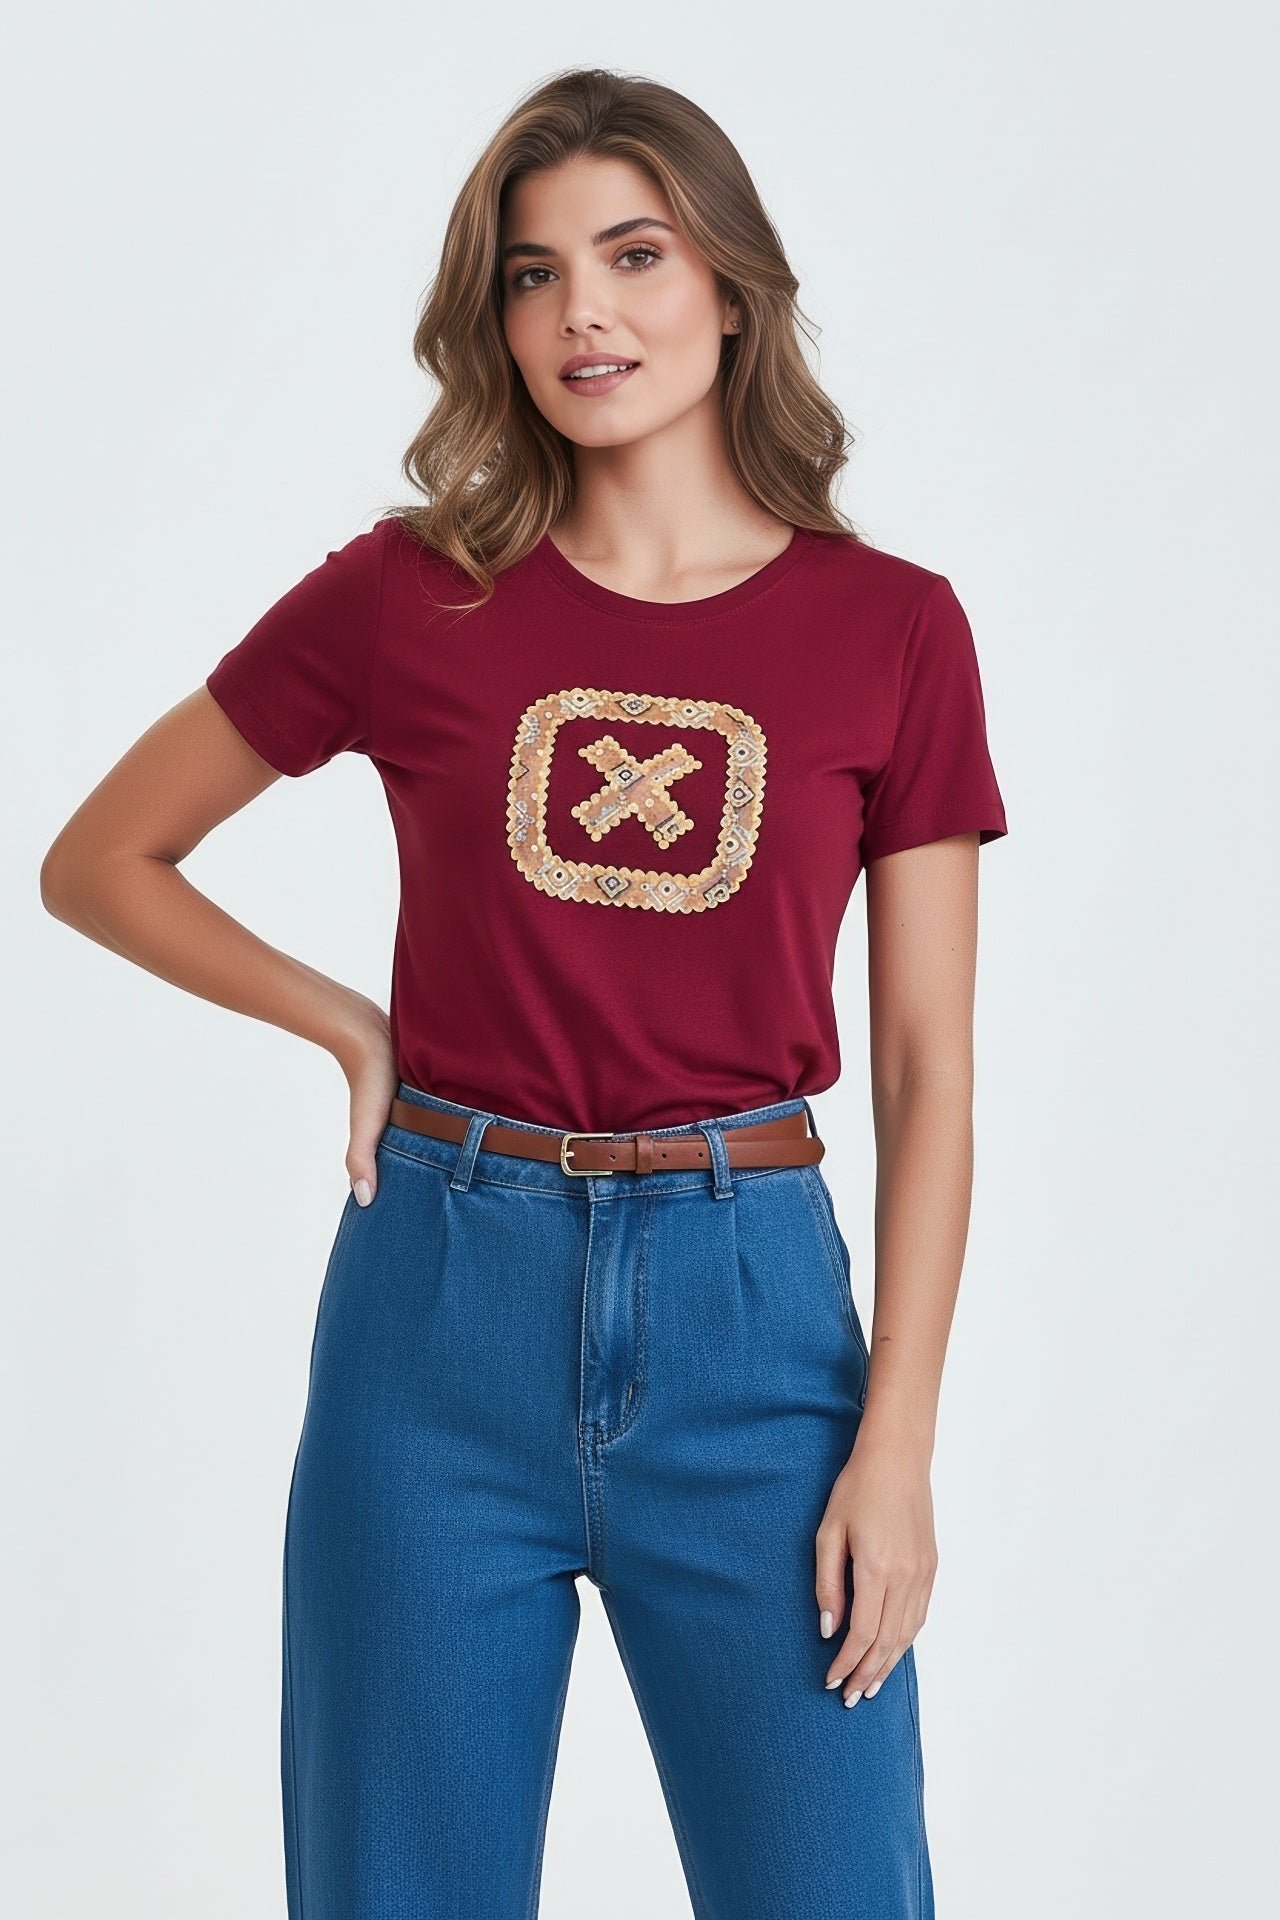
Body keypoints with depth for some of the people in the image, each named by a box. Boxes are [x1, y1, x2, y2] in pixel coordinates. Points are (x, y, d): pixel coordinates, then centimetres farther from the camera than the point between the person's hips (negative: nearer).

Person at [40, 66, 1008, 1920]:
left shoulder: (891, 626, 1)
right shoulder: (409, 595, 1)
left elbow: (925, 1070, 1)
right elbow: (97, 862, 11)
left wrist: (897, 1444, -4)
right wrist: (354, 1028, 3)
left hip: (746, 1303, 0)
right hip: (447, 1295, 1)